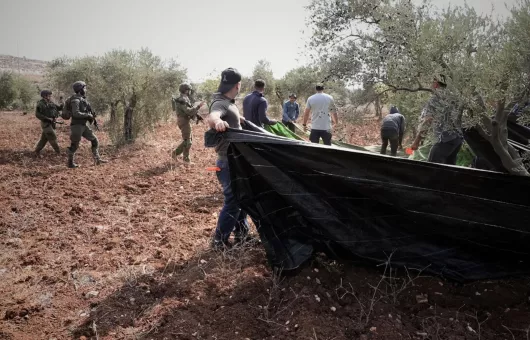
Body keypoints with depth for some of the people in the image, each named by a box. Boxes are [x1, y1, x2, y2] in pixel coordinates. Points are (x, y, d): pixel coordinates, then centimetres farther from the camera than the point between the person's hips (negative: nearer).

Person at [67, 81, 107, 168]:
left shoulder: (83, 99, 13)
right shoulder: (75, 100, -16)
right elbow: (76, 113, -26)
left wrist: (90, 117, 5)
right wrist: (88, 115, -17)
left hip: (83, 125, 9)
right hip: (77, 126, -9)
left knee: (94, 140, 8)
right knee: (74, 145, 1)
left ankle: (97, 159, 12)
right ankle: (70, 163, 14)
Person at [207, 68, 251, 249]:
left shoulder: (229, 102, 10)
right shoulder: (220, 103, -20)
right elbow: (212, 116, -44)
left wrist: (240, 119, 55)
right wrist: (217, 121, -67)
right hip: (228, 161, -10)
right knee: (233, 200, -5)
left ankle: (241, 234, 32)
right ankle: (219, 241, 7)